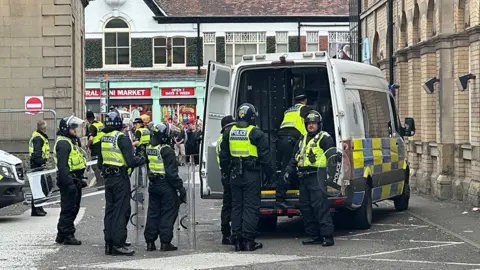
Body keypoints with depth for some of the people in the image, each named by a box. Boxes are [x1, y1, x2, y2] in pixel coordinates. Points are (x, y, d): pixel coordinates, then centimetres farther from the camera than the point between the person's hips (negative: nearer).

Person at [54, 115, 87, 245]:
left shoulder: (71, 142, 21)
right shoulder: (63, 143, -14)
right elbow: (62, 165, -23)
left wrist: (80, 180, 25)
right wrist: (69, 182, -27)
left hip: (75, 180, 11)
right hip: (69, 179, -11)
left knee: (73, 208, 14)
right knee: (69, 209, -8)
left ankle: (62, 235, 21)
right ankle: (67, 235, -5)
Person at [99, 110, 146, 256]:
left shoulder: (104, 139, 9)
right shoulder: (122, 138, -15)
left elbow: (100, 163, 16)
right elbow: (130, 161, -19)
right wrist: (142, 159, -2)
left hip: (108, 178, 8)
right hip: (120, 179, -7)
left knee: (110, 210, 13)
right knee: (121, 211, -3)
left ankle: (109, 243, 15)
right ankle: (118, 245, -5)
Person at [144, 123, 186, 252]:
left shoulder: (149, 148, 6)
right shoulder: (166, 150, -18)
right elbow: (171, 172, -19)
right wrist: (180, 187, -15)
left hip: (153, 185, 8)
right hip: (166, 186, -8)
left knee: (153, 212, 13)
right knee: (168, 213, 1)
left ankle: (150, 242, 16)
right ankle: (165, 242, 0)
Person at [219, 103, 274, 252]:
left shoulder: (229, 133, 8)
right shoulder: (256, 133, -9)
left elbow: (223, 156, 14)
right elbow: (265, 156, -8)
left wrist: (226, 172, 23)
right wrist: (270, 173, 0)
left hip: (235, 175, 5)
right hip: (251, 175, -5)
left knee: (236, 206, 10)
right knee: (251, 206, -2)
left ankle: (237, 240, 10)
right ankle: (248, 240, -5)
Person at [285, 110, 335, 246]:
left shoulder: (324, 138, -2)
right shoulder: (303, 139, 22)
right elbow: (295, 157, 28)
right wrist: (289, 171, 19)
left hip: (317, 177, -9)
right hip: (304, 178, 9)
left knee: (320, 205, -14)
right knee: (305, 207, 8)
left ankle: (327, 236, -15)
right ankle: (314, 236, 14)